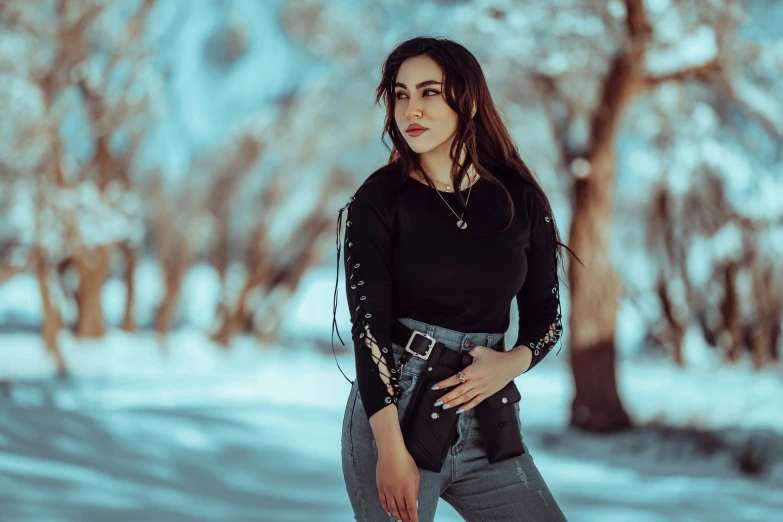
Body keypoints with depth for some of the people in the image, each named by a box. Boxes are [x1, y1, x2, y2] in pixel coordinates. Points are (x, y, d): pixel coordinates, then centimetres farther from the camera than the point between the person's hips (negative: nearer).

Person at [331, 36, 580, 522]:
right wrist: (391, 450, -18)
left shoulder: (521, 199, 5)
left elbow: (547, 316, 11)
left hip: (485, 422, 3)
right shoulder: (378, 200, -3)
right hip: (392, 411, -3)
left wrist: (511, 363, -11)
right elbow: (368, 322, -10)